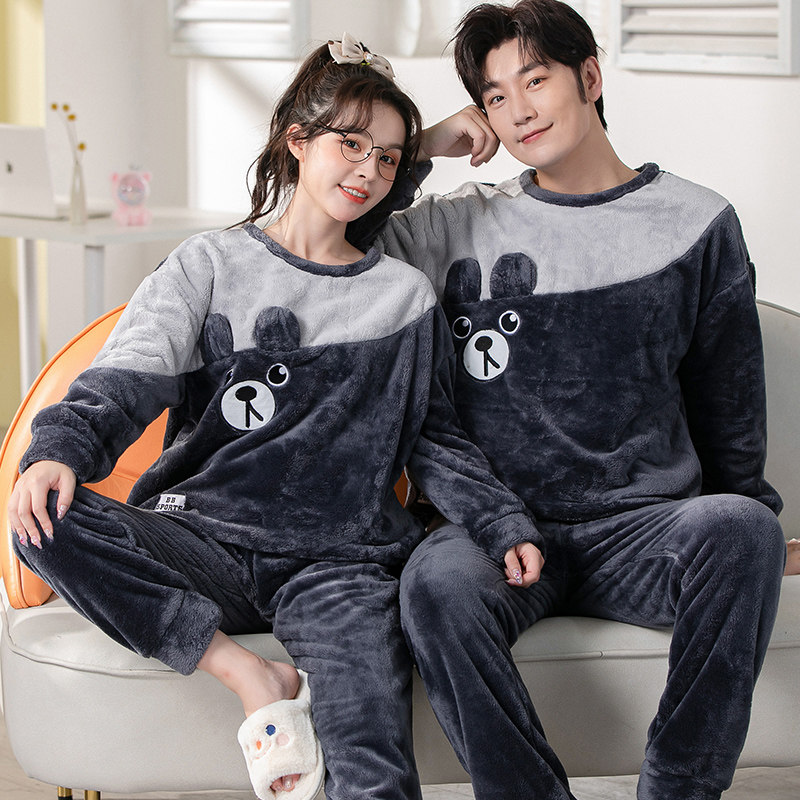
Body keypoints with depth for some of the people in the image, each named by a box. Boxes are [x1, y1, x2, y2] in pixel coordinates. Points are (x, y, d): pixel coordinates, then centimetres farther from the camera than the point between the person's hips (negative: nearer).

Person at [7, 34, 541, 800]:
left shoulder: (406, 296, 16)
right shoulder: (212, 264, 11)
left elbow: (435, 442, 18)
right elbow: (127, 377, -2)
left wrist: (507, 528, 0)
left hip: (340, 560, -1)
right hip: (204, 539, 1)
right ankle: (246, 673, -23)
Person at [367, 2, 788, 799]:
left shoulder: (695, 224, 11)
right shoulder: (460, 228, 12)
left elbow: (729, 411, 18)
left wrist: (733, 528, 12)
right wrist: (420, 145, 8)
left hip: (644, 525, 0)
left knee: (741, 528, -34)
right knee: (437, 583, -36)